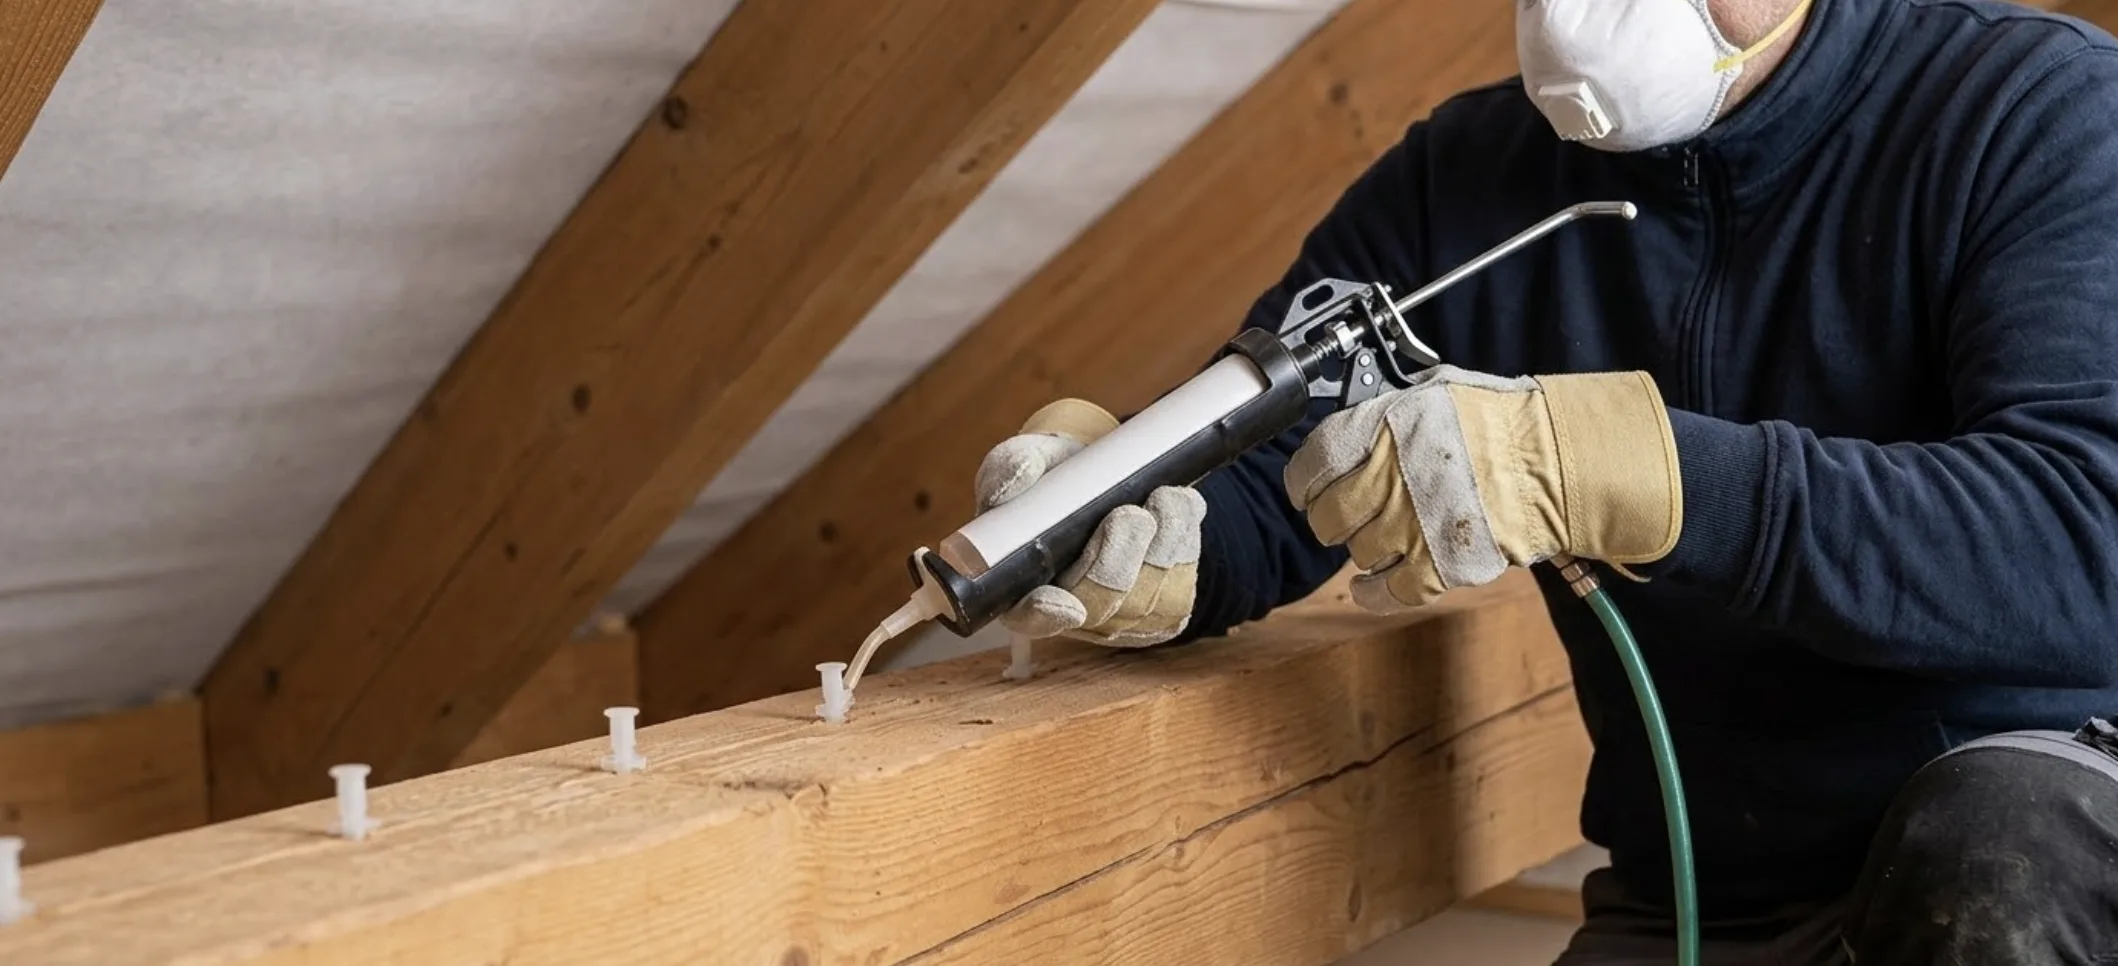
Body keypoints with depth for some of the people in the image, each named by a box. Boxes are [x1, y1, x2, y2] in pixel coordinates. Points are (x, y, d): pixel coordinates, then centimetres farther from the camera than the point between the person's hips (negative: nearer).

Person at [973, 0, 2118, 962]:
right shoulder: (1465, 181, 1)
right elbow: (1248, 485, 0)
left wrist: (1603, 461, -39)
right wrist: (1140, 553, -26)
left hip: (2021, 813, -3)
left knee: (1991, 869, -33)